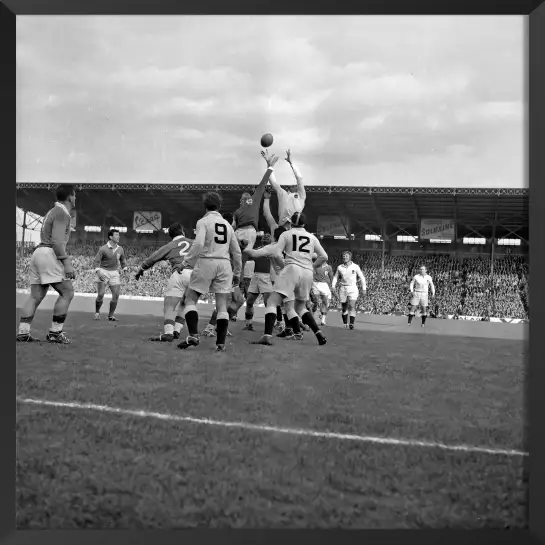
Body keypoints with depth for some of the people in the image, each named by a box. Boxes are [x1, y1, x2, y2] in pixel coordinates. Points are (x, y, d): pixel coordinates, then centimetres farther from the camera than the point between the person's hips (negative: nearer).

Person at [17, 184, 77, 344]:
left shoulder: (53, 211, 24)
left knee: (35, 296, 5)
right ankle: (55, 332, -10)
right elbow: (57, 241, -18)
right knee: (67, 292, -8)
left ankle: (22, 332, -1)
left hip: (38, 252, 10)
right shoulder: (62, 214, -7)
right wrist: (67, 263, -22)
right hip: (49, 254, -10)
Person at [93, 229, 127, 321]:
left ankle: (111, 315, 10)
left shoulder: (120, 249, 3)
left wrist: (125, 269, 7)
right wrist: (98, 272, -24)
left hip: (114, 273, 4)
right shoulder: (103, 249, -11)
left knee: (116, 294, -4)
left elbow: (122, 260, 19)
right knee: (101, 294, -9)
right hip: (103, 272, -4)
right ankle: (97, 312, 16)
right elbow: (96, 261, -11)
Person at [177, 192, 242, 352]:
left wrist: (186, 261, -7)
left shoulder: (203, 221, 0)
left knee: (190, 299, 6)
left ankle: (193, 336, -9)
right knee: (222, 305, 4)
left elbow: (198, 244, -16)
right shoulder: (227, 224, 15)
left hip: (206, 262, -4)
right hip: (224, 264, 4)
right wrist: (237, 273, 24)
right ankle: (221, 343, 1)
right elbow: (236, 252, 16)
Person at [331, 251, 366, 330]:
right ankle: (345, 324, 14)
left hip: (352, 288, -2)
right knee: (344, 308, 5)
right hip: (343, 288, 2)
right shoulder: (340, 267, 5)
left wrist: (364, 288, 4)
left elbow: (362, 277, 7)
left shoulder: (355, 267, 1)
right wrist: (333, 285, 1)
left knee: (352, 306, -15)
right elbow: (336, 277, 15)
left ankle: (351, 324, -17)